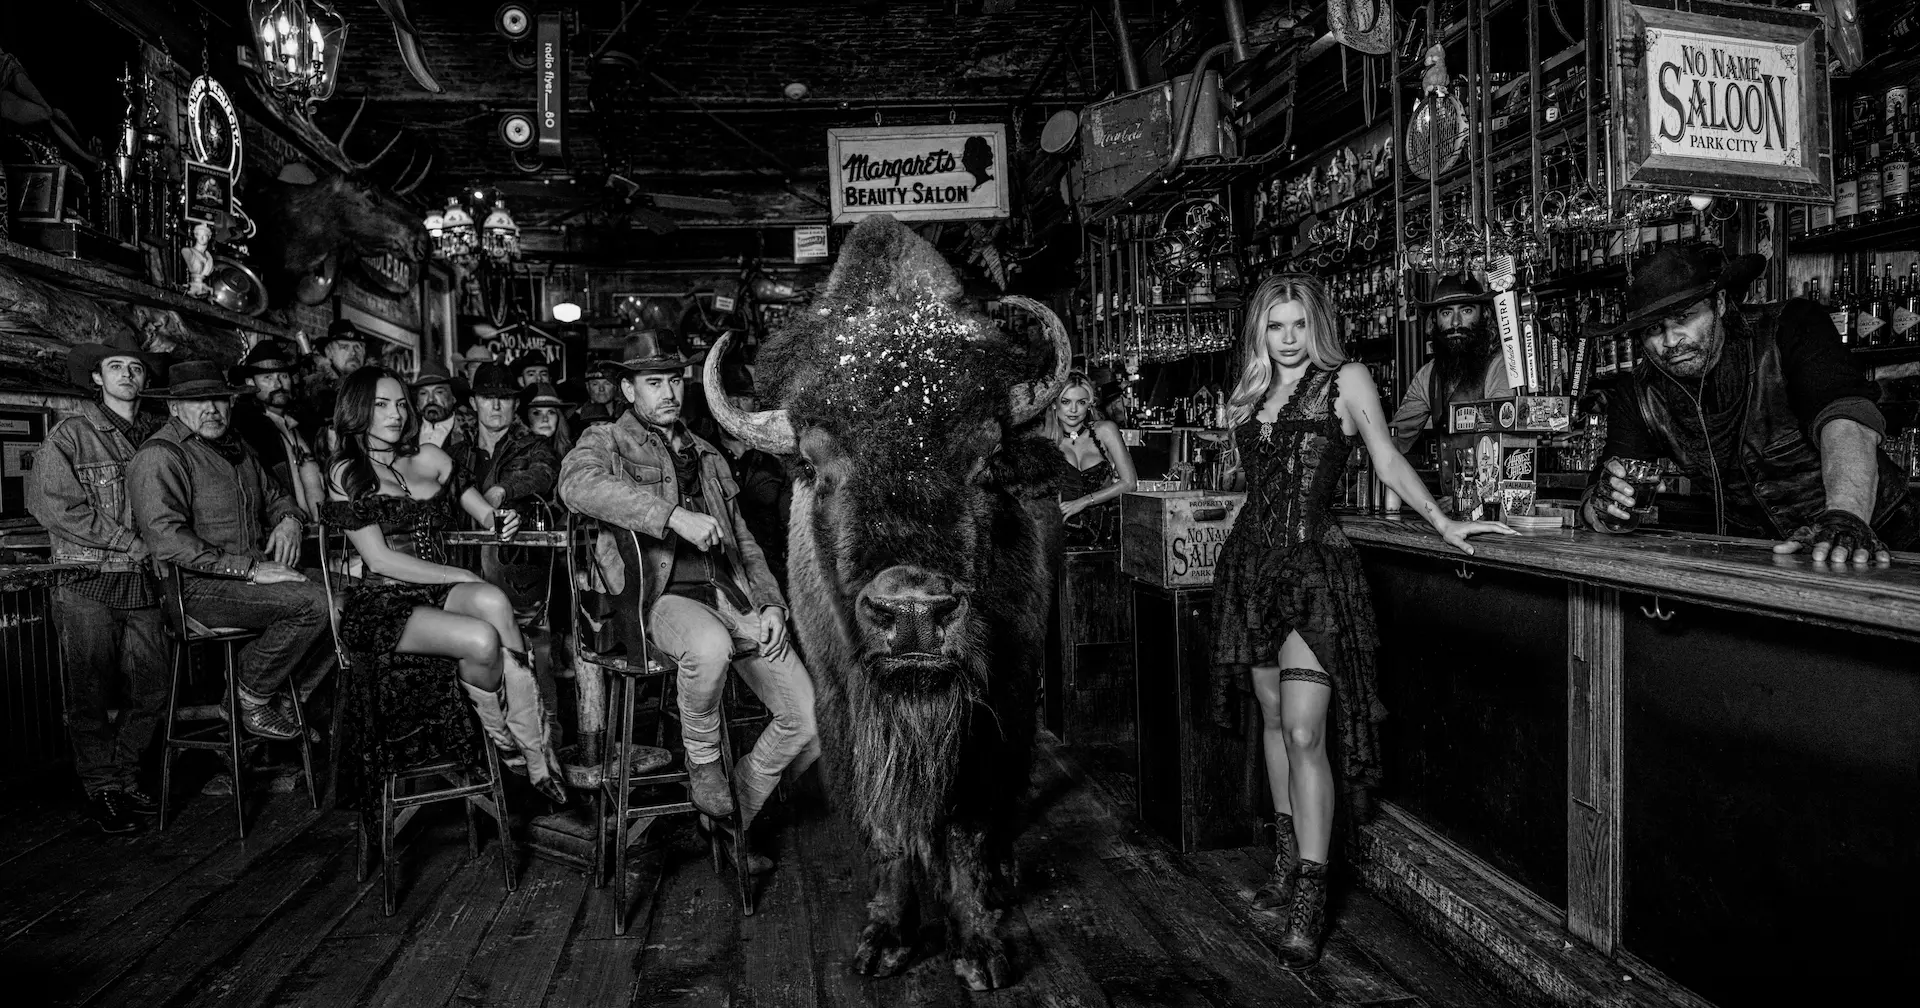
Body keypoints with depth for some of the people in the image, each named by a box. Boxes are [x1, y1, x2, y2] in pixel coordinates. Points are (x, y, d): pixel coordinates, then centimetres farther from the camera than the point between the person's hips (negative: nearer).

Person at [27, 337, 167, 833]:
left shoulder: (155, 439, 12)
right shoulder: (70, 435, -2)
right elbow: (52, 505, -12)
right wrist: (132, 544, -13)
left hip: (142, 583, 4)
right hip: (86, 585, -4)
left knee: (152, 692, 5)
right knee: (92, 696, 4)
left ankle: (125, 778, 23)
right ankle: (101, 789, 17)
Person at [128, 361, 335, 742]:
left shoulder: (233, 446, 18)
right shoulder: (160, 456, -10)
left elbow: (273, 493, 31)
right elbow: (167, 540, -21)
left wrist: (289, 519, 5)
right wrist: (249, 568, -24)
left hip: (252, 575, 8)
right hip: (197, 586, -8)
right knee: (310, 601, -27)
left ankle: (287, 692, 7)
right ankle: (251, 699, -6)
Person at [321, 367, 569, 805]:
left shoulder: (429, 457, 14)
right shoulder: (346, 473, 0)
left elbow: (484, 514, 16)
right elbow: (380, 560, -8)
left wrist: (500, 520, -10)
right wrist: (461, 577, -13)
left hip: (439, 589, 4)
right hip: (382, 602, -4)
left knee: (493, 601, -33)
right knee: (482, 639, -32)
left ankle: (531, 743, -30)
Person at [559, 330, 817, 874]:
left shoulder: (706, 456, 26)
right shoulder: (607, 441, 8)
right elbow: (578, 483, -18)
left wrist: (772, 604, 9)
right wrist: (674, 515, -27)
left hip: (735, 594, 6)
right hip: (665, 596, -5)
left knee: (808, 716, -7)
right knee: (709, 644, -41)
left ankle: (737, 817, 17)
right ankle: (703, 762, -11)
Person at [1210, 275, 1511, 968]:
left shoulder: (1345, 380, 1)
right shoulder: (1249, 396, 16)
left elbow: (1388, 462, -2)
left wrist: (1444, 525, -9)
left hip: (1313, 562, -5)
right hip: (1252, 560, 6)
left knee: (1305, 730, -13)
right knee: (1273, 717, 11)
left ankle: (1309, 897, -8)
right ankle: (1289, 864, 24)